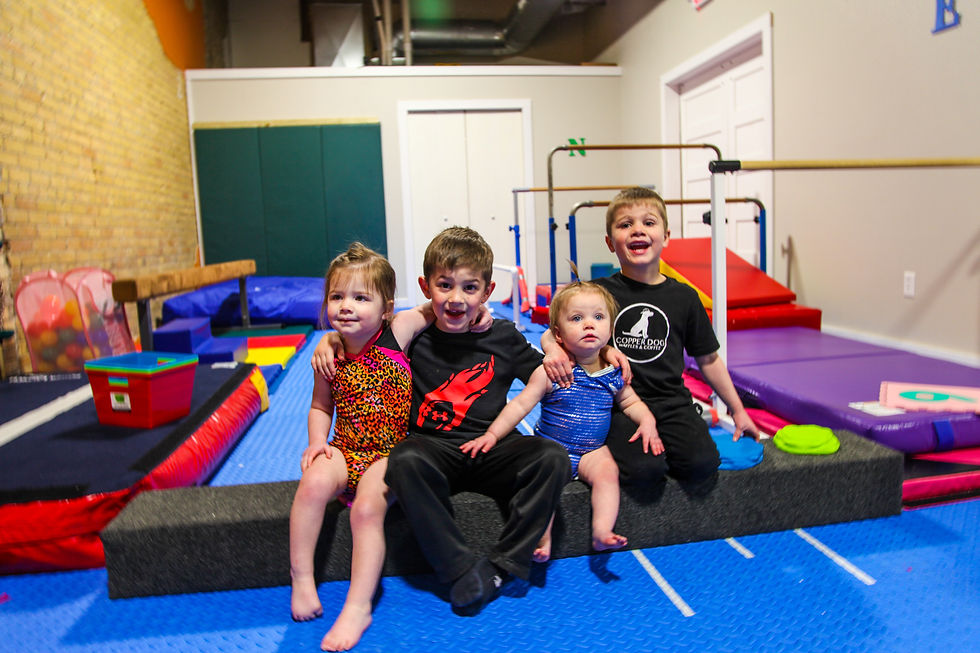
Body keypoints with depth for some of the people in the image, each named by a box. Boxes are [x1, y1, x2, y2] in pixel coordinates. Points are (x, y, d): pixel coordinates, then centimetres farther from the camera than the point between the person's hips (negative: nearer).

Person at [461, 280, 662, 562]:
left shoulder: (614, 373, 0)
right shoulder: (550, 372, -11)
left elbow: (631, 402, 16)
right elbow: (520, 404, -9)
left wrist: (647, 422, -3)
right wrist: (491, 434, -16)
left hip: (592, 450, 2)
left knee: (607, 471, -24)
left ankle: (602, 531, -22)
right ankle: (542, 538, -17)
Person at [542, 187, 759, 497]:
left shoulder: (684, 297, 7)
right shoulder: (599, 293, 0)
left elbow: (708, 359, 16)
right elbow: (551, 334, 2)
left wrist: (737, 410, 20)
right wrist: (553, 349, -23)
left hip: (672, 403, 3)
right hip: (619, 404, -2)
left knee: (702, 464, -22)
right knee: (643, 469, -27)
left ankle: (665, 444, 9)